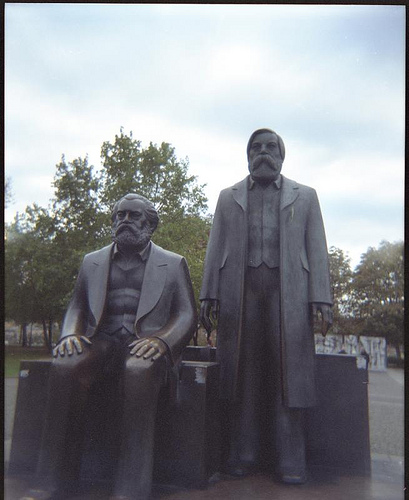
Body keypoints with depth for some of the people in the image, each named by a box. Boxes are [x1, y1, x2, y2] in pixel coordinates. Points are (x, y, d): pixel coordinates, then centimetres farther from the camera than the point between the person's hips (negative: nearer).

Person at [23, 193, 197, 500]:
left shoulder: (173, 264, 13)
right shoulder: (92, 262, 21)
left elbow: (187, 315, 5)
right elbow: (77, 307, 18)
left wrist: (161, 339, -16)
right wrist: (71, 334, -6)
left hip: (146, 345, -2)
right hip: (102, 342, 3)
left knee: (140, 371, -37)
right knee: (65, 366, -30)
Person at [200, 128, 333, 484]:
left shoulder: (305, 196, 16)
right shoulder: (228, 197, 18)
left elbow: (317, 250, 7)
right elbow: (215, 248, 11)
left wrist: (321, 300, -5)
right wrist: (209, 295, 0)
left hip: (288, 292, -1)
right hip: (238, 290, 1)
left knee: (288, 372, -1)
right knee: (241, 374, 3)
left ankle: (290, 461, 8)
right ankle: (242, 455, 13)